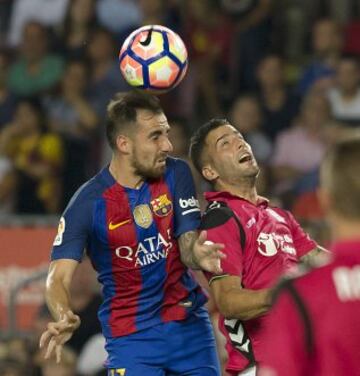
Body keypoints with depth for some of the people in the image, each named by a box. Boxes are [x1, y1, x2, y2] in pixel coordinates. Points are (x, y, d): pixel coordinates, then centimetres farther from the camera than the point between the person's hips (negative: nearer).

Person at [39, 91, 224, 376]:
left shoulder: (176, 175, -2)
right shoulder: (88, 203, -12)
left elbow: (188, 244, -6)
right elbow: (58, 278, -16)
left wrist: (197, 255, -32)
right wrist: (64, 318, -39)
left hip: (190, 323, 3)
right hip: (131, 338, -3)